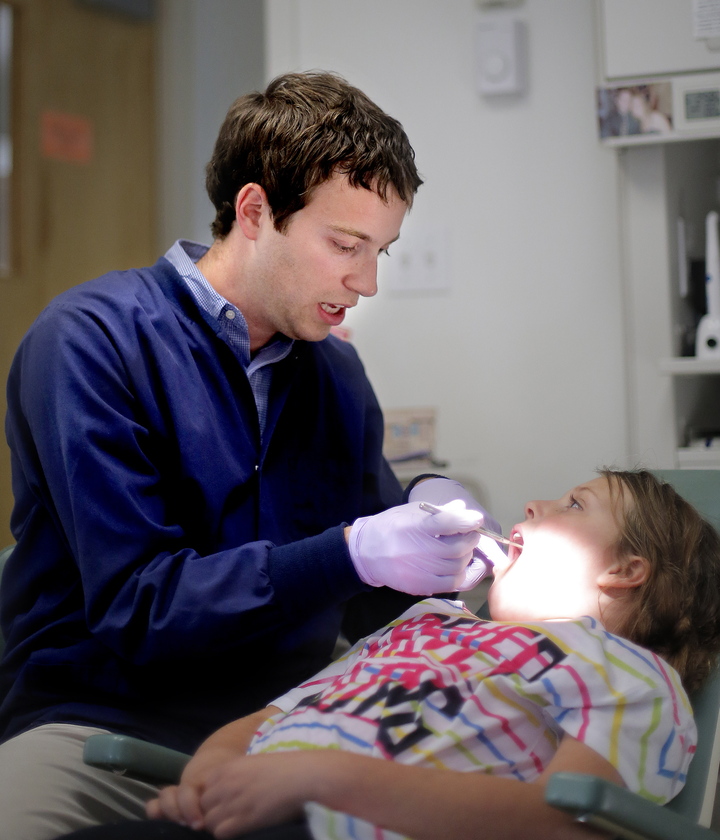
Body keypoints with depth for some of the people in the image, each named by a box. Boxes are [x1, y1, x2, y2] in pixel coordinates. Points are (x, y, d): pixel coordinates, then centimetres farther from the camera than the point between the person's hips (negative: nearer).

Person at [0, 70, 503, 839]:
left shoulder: (336, 372, 10)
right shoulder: (94, 341, -10)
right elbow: (134, 607, -16)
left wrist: (422, 523, -6)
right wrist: (352, 553, -24)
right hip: (106, 723, -5)